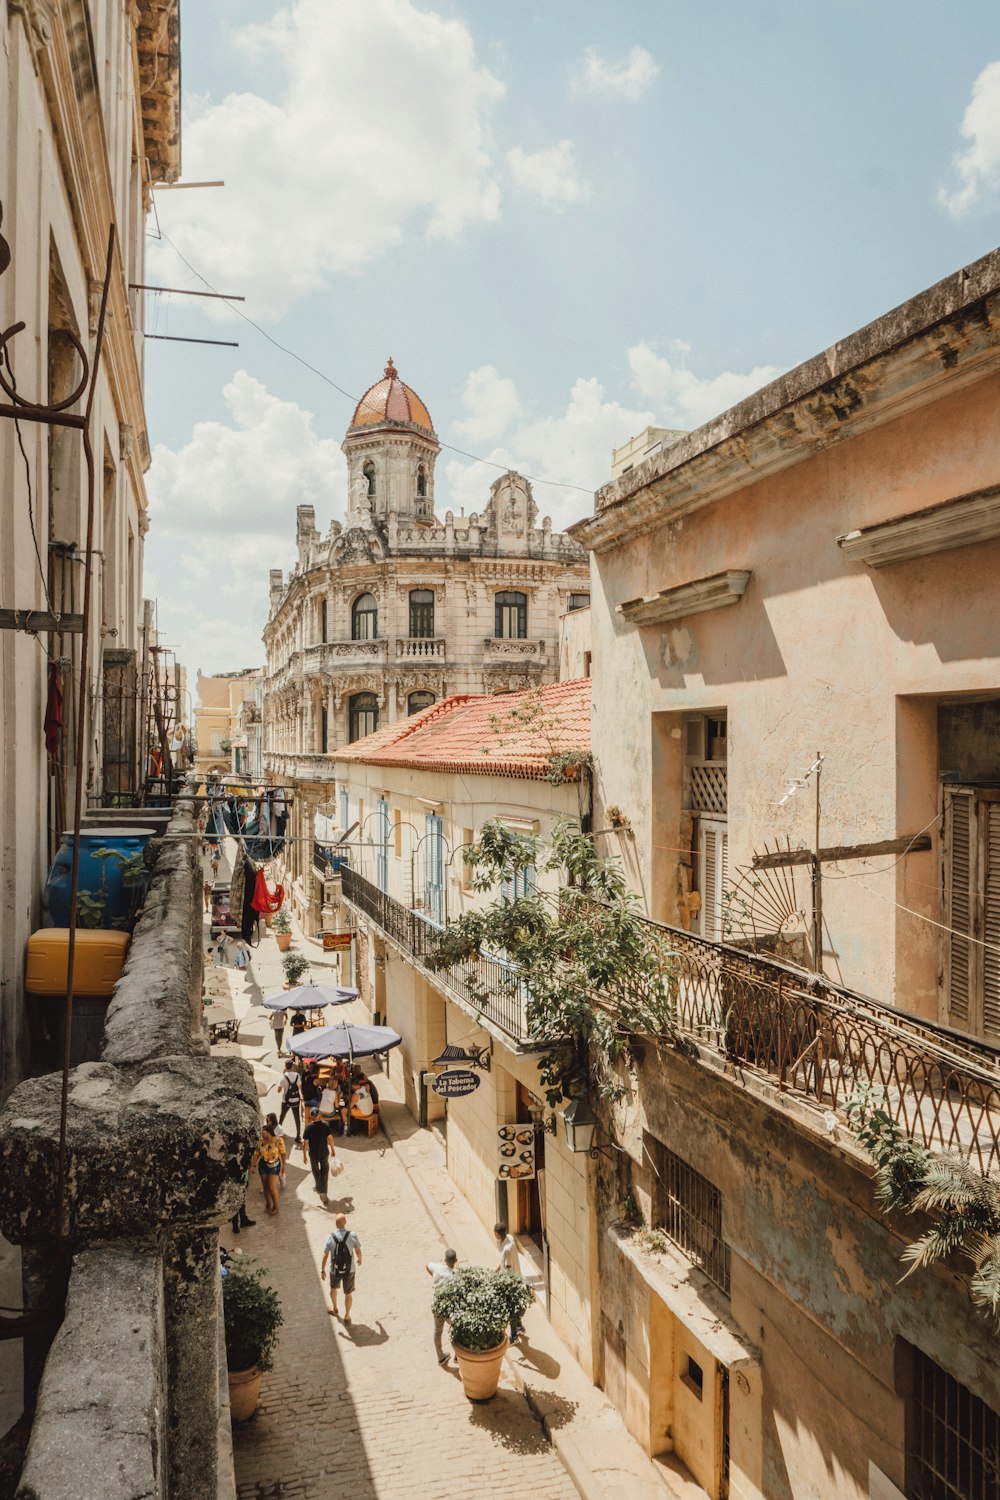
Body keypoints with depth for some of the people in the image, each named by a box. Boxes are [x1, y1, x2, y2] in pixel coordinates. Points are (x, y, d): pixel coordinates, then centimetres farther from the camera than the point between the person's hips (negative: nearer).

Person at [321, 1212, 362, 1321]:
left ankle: (334, 1308, 51)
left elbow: (325, 1256, -11)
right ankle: (347, 1316, 34)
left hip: (335, 1270, 1)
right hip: (349, 1270, -1)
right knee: (348, 1293, 21)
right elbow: (358, 1251, -7)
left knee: (333, 1287, 32)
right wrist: (359, 1259, 16)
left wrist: (322, 1270, 3)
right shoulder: (352, 1235, -20)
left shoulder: (330, 1237, -19)